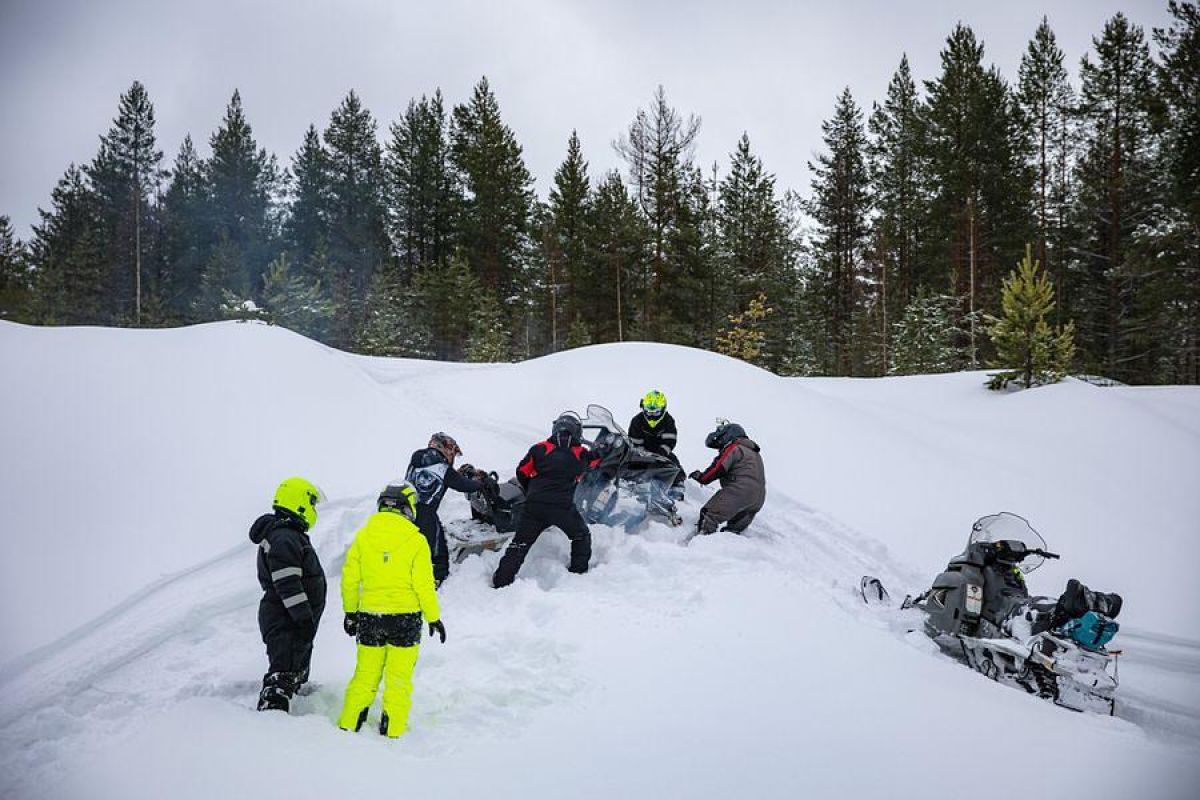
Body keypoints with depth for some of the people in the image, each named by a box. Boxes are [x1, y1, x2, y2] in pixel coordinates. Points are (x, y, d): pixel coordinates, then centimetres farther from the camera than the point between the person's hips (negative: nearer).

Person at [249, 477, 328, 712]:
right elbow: (288, 584, -26)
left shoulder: (290, 534, 15)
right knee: (284, 673, -12)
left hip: (295, 621, 11)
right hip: (286, 621, -11)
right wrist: (304, 618, -25)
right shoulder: (285, 538, -20)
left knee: (297, 671, 23)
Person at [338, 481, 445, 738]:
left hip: (369, 617, 3)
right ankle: (392, 731, 12)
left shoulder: (363, 535, 0)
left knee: (365, 675, 14)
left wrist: (351, 613, 17)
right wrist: (434, 618, 3)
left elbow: (349, 579, 5)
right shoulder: (415, 540, -10)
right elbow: (424, 585, -9)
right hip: (405, 618, -3)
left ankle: (349, 725, 18)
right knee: (398, 678, 7)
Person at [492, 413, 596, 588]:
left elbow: (522, 473, 13)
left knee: (520, 543, 8)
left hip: (534, 505, 1)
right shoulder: (581, 454, 10)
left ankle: (502, 579, 6)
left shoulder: (540, 449, 11)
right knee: (581, 536, 24)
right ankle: (579, 571, 26)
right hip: (563, 506, -1)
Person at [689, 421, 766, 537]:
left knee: (709, 515, -12)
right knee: (734, 529, 16)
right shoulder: (755, 454, 28)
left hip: (739, 492, -9)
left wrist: (701, 477, 5)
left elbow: (718, 469, -8)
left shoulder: (733, 449, 0)